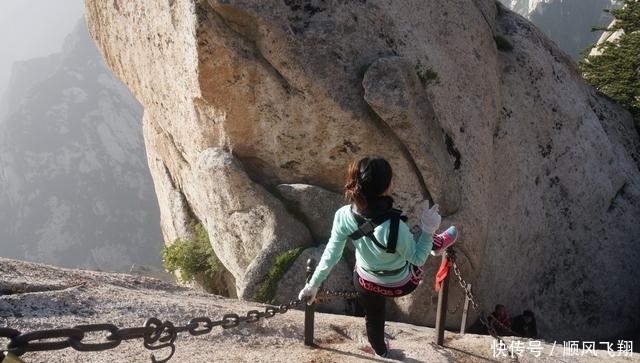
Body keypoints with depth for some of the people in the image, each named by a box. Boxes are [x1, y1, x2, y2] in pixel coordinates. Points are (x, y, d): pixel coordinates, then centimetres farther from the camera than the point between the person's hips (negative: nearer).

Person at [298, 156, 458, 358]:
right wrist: (428, 230, -22)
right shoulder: (395, 228, -42)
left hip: (365, 282, 4)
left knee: (373, 320, 34)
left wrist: (313, 284, -1)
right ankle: (437, 245, 57)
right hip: (399, 285, -4)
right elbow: (418, 259, -23)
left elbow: (331, 254, -15)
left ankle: (381, 353, 67)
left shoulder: (343, 216, -29)